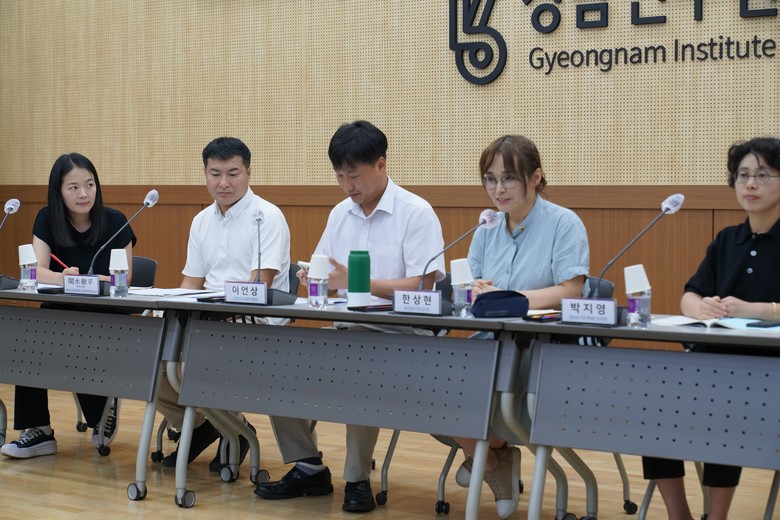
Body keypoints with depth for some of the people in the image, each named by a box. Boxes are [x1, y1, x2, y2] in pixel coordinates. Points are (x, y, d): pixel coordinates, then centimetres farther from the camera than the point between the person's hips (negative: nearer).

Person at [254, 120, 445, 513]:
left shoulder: (416, 213, -8)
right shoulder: (340, 214, 13)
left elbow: (425, 286, -17)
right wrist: (312, 277, -9)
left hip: (402, 335, -7)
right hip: (348, 329, 7)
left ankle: (357, 479, -16)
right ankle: (307, 467, 2)